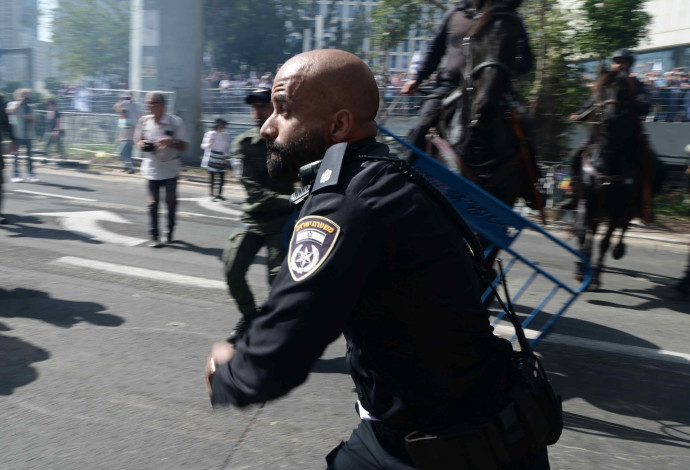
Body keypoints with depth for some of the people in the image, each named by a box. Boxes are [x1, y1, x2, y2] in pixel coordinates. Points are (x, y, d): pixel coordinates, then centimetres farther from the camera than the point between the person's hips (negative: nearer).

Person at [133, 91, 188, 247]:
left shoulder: (175, 122, -8)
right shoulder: (144, 121, 1)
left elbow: (184, 147, -6)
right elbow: (138, 140, 15)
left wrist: (171, 142, -25)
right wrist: (141, 144, -9)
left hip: (170, 169, -1)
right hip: (151, 169, 2)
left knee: (171, 201, 8)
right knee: (153, 203, 2)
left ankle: (170, 232, 27)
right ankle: (154, 236, 9)